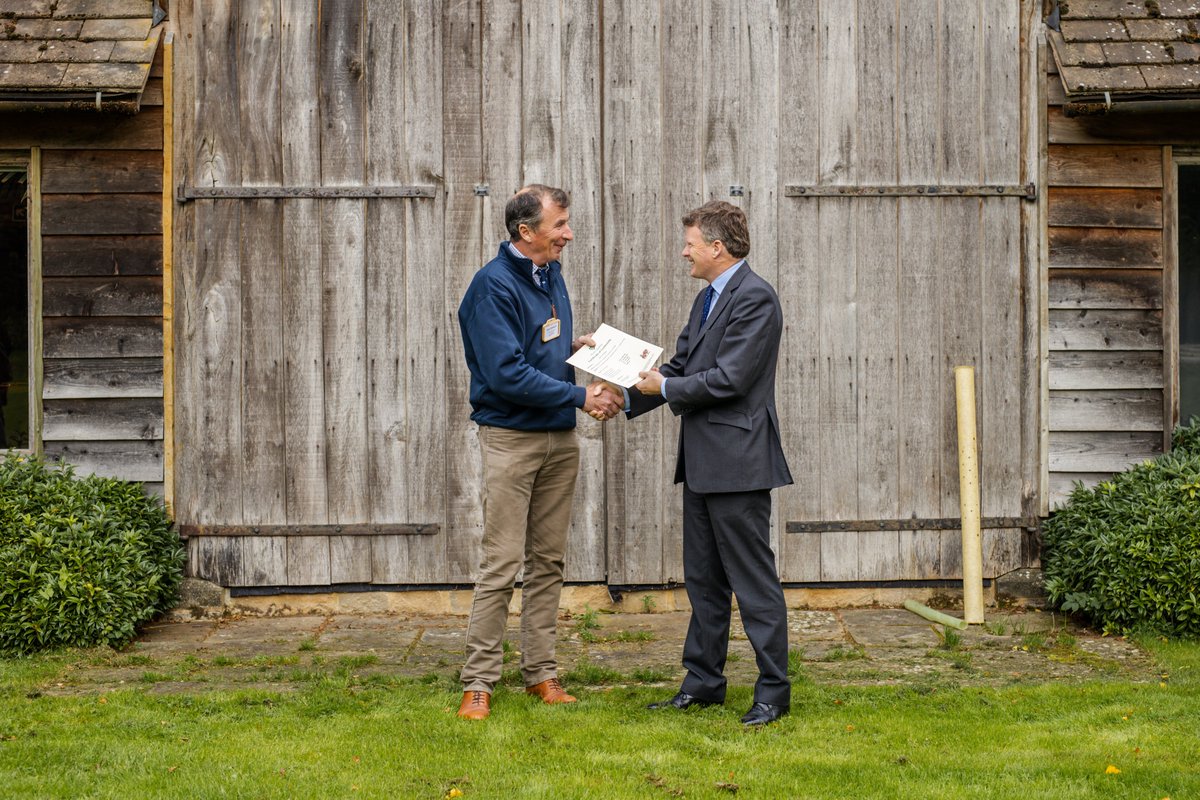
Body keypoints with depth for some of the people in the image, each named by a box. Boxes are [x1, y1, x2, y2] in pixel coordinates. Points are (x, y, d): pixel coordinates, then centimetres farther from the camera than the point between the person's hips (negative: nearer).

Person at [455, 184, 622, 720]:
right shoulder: (494, 285, -15)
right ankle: (479, 683, 1)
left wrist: (574, 347, 4)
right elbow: (507, 373, -22)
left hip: (559, 439, 8)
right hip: (511, 438, -8)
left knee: (548, 561, 11)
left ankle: (541, 673, 19)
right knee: (501, 565, -6)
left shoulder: (550, 273, 11)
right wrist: (581, 397, -19)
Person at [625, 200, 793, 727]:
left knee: (753, 578, -3)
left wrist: (666, 388, -10)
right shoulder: (707, 299, 16)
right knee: (703, 578, 15)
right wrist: (626, 399, 7)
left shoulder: (755, 298, -14)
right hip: (702, 462, 10)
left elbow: (730, 379, -21)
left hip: (737, 462, -10)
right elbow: (681, 365, 18)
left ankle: (773, 691, 5)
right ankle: (703, 682, 25)